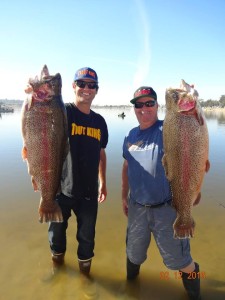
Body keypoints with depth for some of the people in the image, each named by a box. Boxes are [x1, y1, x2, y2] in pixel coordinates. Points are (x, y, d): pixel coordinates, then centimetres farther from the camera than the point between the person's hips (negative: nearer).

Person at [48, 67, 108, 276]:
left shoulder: (99, 121, 5)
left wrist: (102, 183, 14)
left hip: (89, 192, 3)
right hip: (60, 188, -2)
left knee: (87, 237, 16)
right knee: (57, 232, 19)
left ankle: (85, 271, 42)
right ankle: (57, 261, 49)